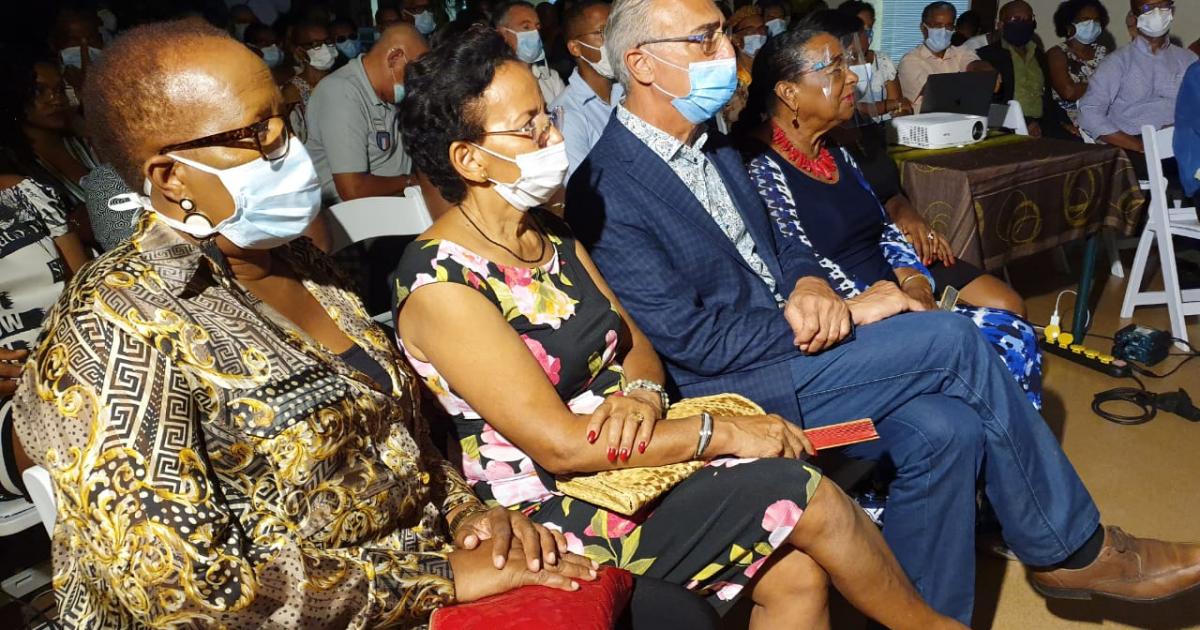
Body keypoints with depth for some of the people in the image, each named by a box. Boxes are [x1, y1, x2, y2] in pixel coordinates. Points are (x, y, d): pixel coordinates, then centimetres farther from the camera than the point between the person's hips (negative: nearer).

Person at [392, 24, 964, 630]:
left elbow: (636, 345, 11)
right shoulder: (440, 284, -18)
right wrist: (724, 431, -19)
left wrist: (641, 392, -13)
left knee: (797, 571, -13)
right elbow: (557, 445, -22)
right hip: (556, 515, -6)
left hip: (630, 460, 7)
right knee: (804, 494, -13)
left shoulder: (550, 234, 6)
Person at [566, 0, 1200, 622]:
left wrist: (810, 288, -8)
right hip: (728, 392, -8)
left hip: (787, 344, 8)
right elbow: (694, 342, -19)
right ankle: (1071, 547, 4)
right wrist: (848, 312, -14)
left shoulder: (713, 144, 11)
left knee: (943, 428, -15)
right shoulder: (607, 192, -16)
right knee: (953, 340, -15)